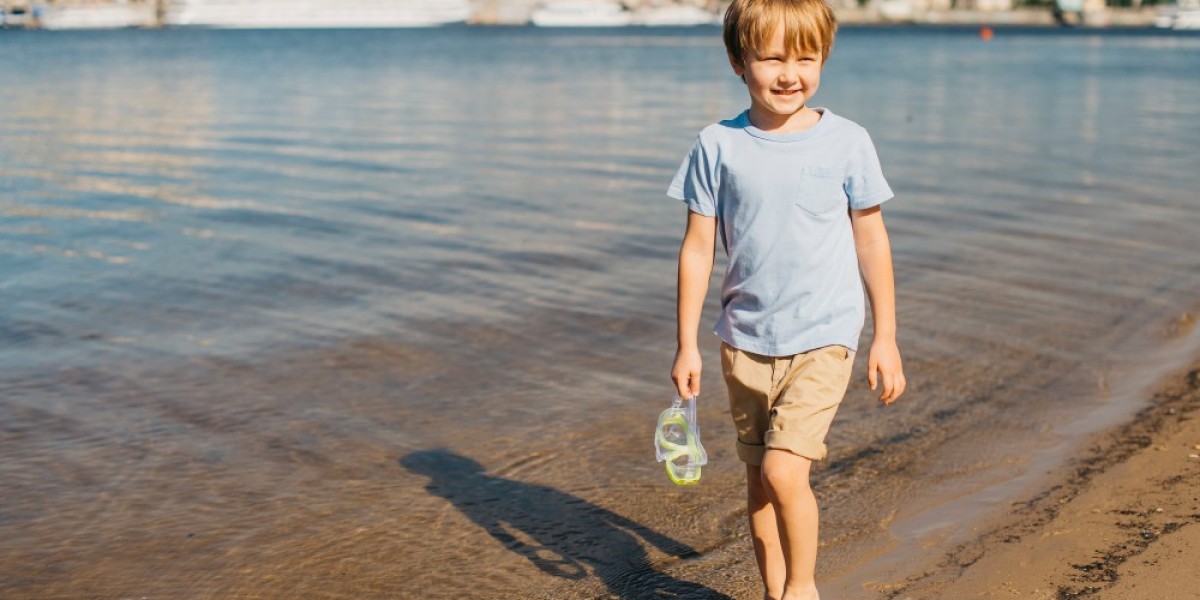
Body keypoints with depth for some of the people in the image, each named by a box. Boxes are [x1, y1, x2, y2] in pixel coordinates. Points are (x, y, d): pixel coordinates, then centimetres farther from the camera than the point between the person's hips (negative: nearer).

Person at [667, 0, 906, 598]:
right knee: (758, 480, 11)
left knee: (784, 469, -15)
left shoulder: (847, 141, -5)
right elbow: (697, 248, 1)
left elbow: (871, 240, 3)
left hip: (823, 336, -2)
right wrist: (686, 345, 0)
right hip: (745, 340, 2)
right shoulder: (717, 145, -3)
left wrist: (885, 340, 4)